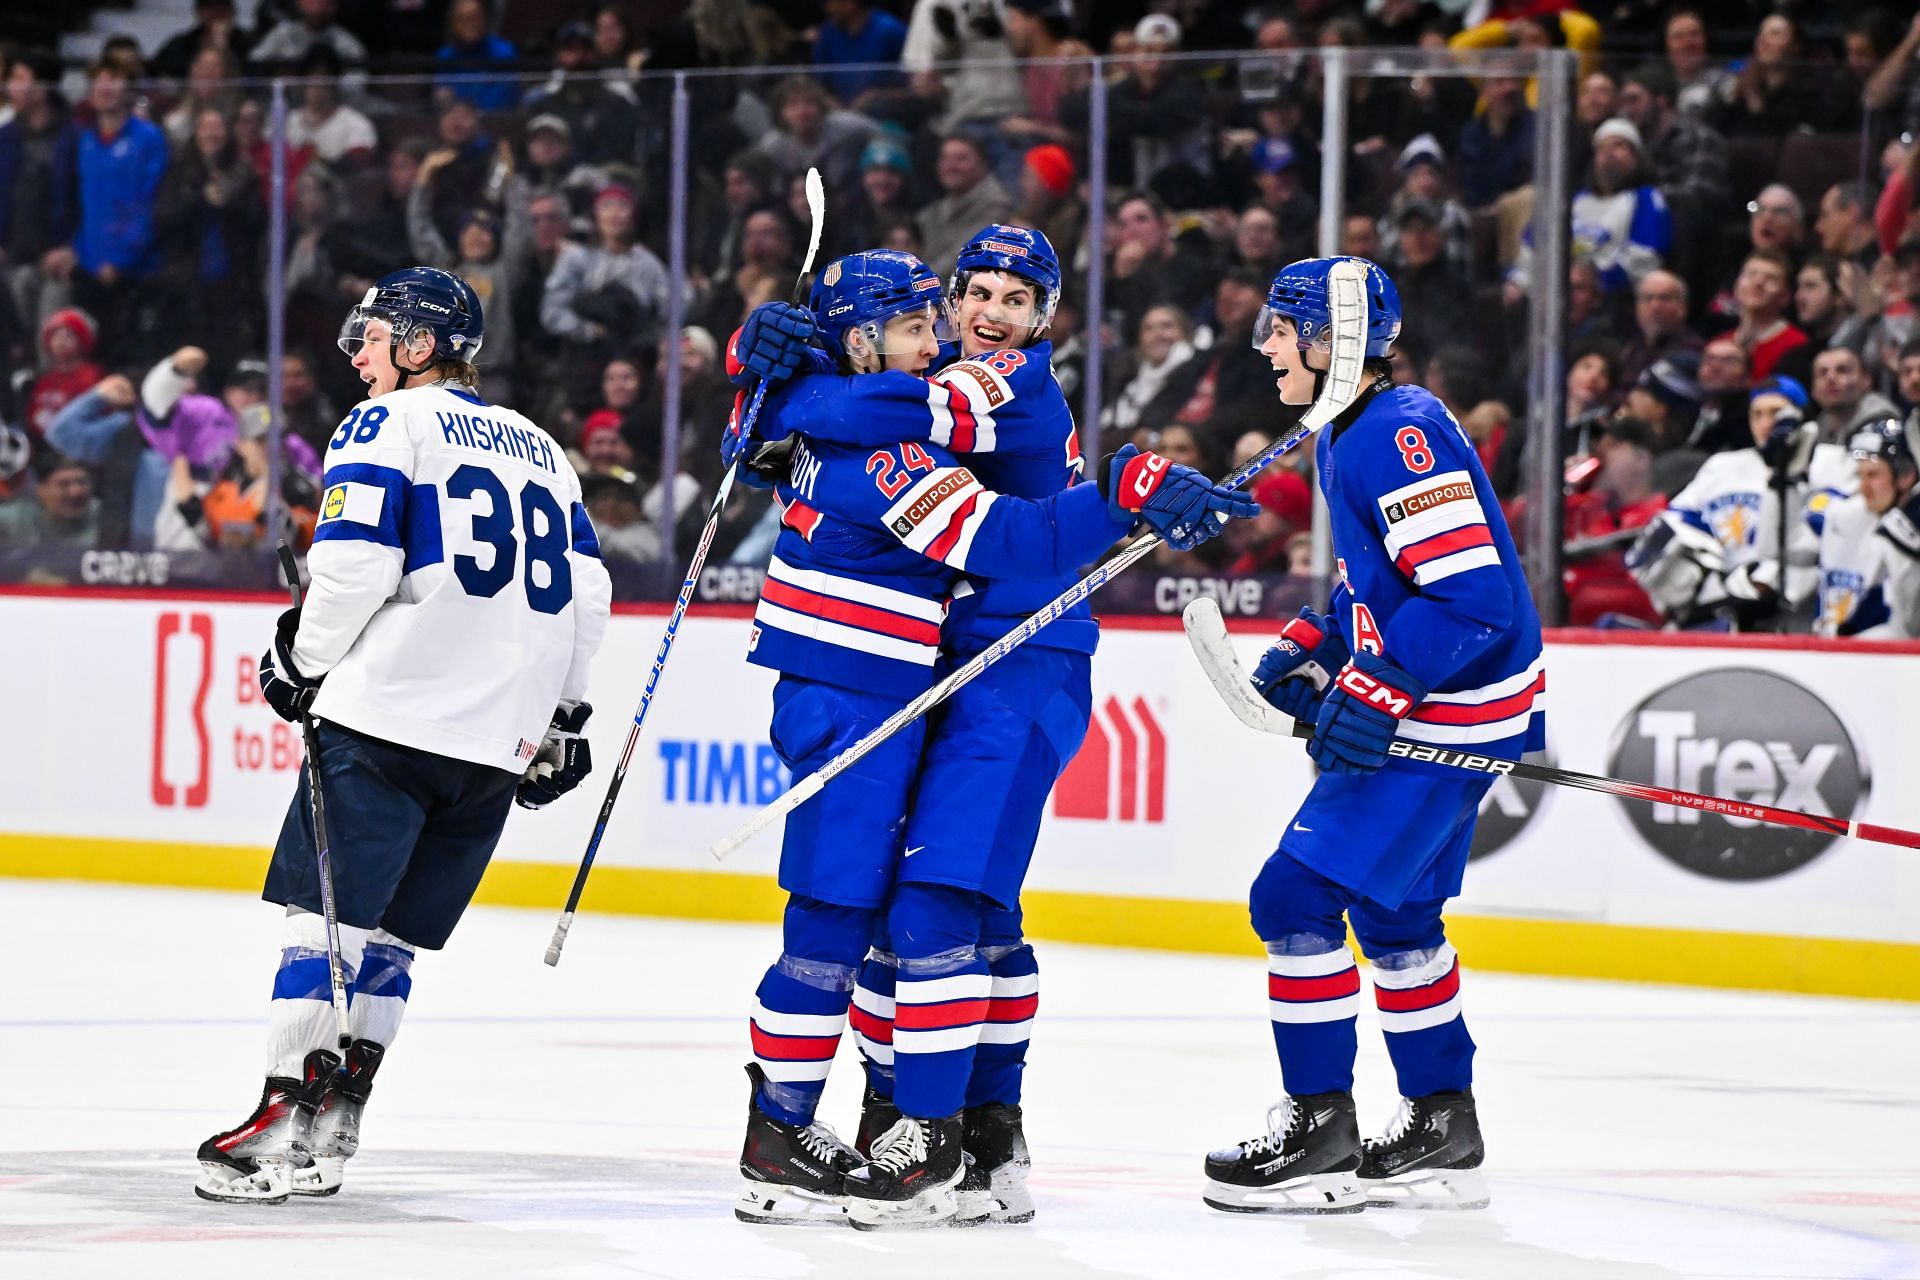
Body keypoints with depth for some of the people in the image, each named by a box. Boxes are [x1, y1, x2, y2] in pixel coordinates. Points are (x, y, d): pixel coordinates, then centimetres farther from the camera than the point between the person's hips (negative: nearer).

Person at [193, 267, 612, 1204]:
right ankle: (329, 1132, 5)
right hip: (500, 737, 7)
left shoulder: (389, 424, 1)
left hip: (394, 711, -7)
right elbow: (585, 589, 19)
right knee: (387, 935, 10)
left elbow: (354, 563, -11)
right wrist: (560, 716, 25)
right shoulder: (539, 448, 22)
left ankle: (285, 1121, -14)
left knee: (326, 909, -6)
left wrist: (300, 658, 3)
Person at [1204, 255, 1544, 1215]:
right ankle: (1442, 1130, 27)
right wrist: (1309, 649, 11)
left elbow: (1473, 593, -27)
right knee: (1394, 910, 19)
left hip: (1453, 715, -11)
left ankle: (1319, 1132, -5)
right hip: (1419, 708, 11)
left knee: (1300, 893, -11)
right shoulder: (1351, 437, 13)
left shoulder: (1400, 433, -20)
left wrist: (1378, 690, -28)